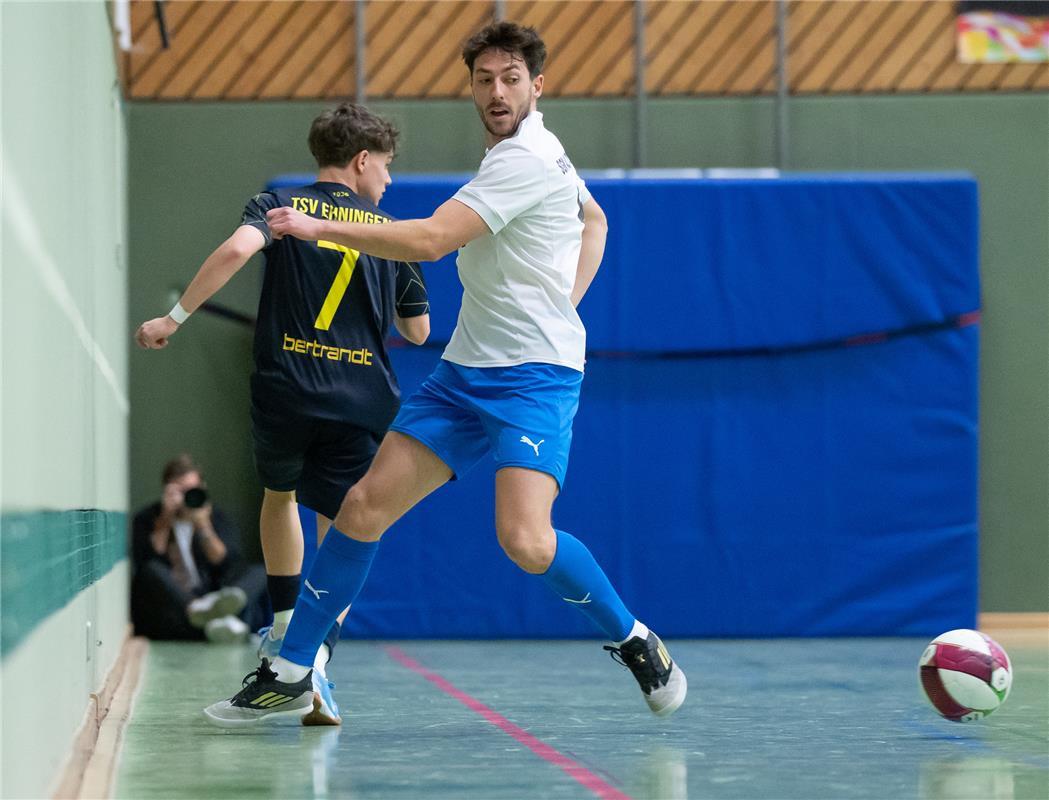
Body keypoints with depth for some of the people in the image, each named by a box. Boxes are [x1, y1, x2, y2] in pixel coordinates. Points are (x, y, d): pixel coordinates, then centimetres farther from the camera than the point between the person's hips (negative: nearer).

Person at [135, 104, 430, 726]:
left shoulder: (281, 206, 7)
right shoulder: (390, 230, 12)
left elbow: (239, 248, -16)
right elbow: (418, 330, 18)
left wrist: (175, 317, -11)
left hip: (284, 391, 1)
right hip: (361, 404, -1)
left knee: (280, 492, 30)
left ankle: (286, 626, 26)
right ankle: (316, 658, -17)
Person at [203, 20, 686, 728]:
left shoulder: (526, 159, -16)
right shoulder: (528, 151, 14)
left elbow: (431, 240, -22)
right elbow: (595, 221, 32)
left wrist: (322, 229, -15)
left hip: (534, 375, -9)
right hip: (467, 371, 9)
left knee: (526, 540, -26)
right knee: (365, 506, 2)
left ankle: (635, 641, -1)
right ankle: (290, 674, 8)